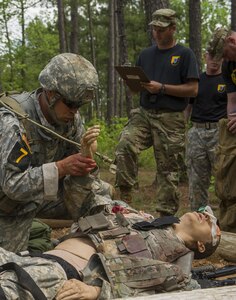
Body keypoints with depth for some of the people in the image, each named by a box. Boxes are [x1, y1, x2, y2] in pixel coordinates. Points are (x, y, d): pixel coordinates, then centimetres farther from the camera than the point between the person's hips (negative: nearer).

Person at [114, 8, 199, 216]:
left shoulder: (184, 55, 1)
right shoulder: (146, 54, 16)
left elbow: (193, 89, -6)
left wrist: (161, 88, -15)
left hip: (171, 119, -4)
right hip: (144, 113, 4)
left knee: (168, 169, 0)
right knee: (125, 145, -23)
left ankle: (166, 215, 8)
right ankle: (125, 194, -13)